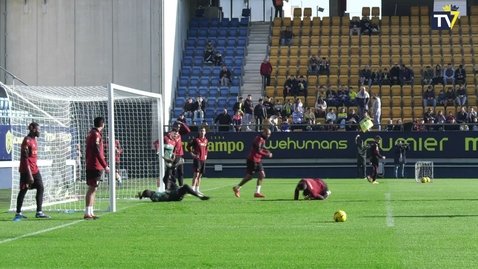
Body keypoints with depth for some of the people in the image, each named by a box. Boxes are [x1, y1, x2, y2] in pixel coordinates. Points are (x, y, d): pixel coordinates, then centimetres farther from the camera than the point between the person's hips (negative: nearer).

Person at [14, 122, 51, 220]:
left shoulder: (34, 140, 13)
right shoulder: (27, 141, -16)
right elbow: (25, 159, -19)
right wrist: (29, 174, -22)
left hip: (35, 170, 9)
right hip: (26, 171, -9)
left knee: (40, 188, 3)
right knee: (23, 191, 0)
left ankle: (39, 212, 5)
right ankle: (18, 213, 9)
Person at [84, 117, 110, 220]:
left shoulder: (91, 134, 16)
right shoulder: (96, 135, -13)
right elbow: (97, 152, -19)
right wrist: (105, 165, -18)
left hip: (90, 166, 10)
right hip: (96, 166, -10)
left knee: (92, 189, 12)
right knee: (92, 189, -10)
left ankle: (90, 213, 15)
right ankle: (88, 213, -13)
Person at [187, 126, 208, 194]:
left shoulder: (206, 140, 12)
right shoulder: (196, 139, -6)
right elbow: (188, 146, -3)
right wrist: (192, 154, -7)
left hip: (203, 159, 7)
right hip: (197, 159, -7)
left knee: (200, 175, 10)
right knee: (196, 174, -14)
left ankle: (197, 189, 16)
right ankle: (193, 189, -16)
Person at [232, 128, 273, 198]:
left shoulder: (263, 139, 11)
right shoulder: (259, 139, -18)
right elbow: (258, 151, -26)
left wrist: (267, 152, 4)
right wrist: (267, 155, -22)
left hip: (258, 160, 9)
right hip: (252, 160, -9)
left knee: (262, 175, -1)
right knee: (249, 176, -1)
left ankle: (257, 192, 0)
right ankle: (237, 188, 17)